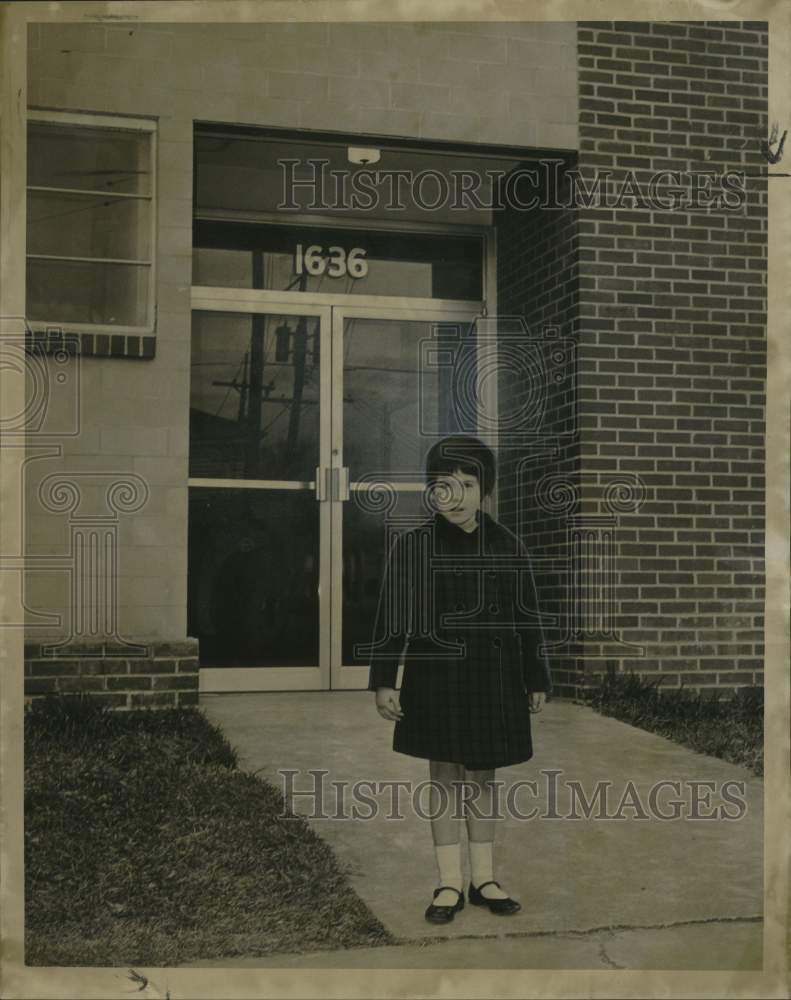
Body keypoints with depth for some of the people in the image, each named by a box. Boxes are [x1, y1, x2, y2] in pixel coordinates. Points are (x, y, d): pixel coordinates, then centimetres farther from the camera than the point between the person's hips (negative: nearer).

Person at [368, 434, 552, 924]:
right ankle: (450, 885, 16)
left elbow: (527, 618, 6)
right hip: (435, 677, -1)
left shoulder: (508, 547, 0)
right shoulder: (413, 546, -5)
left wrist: (537, 680, 7)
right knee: (446, 776, 6)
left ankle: (484, 879, 23)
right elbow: (392, 618, -3)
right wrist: (384, 681, -5)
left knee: (482, 776, 11)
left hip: (493, 677, 1)